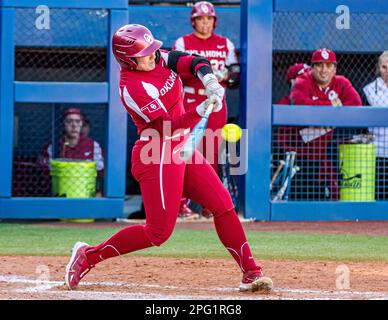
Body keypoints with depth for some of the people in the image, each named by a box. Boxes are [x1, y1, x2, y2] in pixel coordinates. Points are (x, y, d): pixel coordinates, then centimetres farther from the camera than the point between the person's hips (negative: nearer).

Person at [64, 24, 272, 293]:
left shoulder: (159, 58, 2)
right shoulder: (132, 87, -22)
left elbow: (193, 62, -10)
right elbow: (168, 128, -25)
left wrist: (209, 81, -31)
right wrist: (201, 111, -37)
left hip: (182, 150, 8)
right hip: (159, 157, -8)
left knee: (223, 205, 2)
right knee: (159, 232, -7)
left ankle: (251, 273, 3)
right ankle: (89, 255, 6)